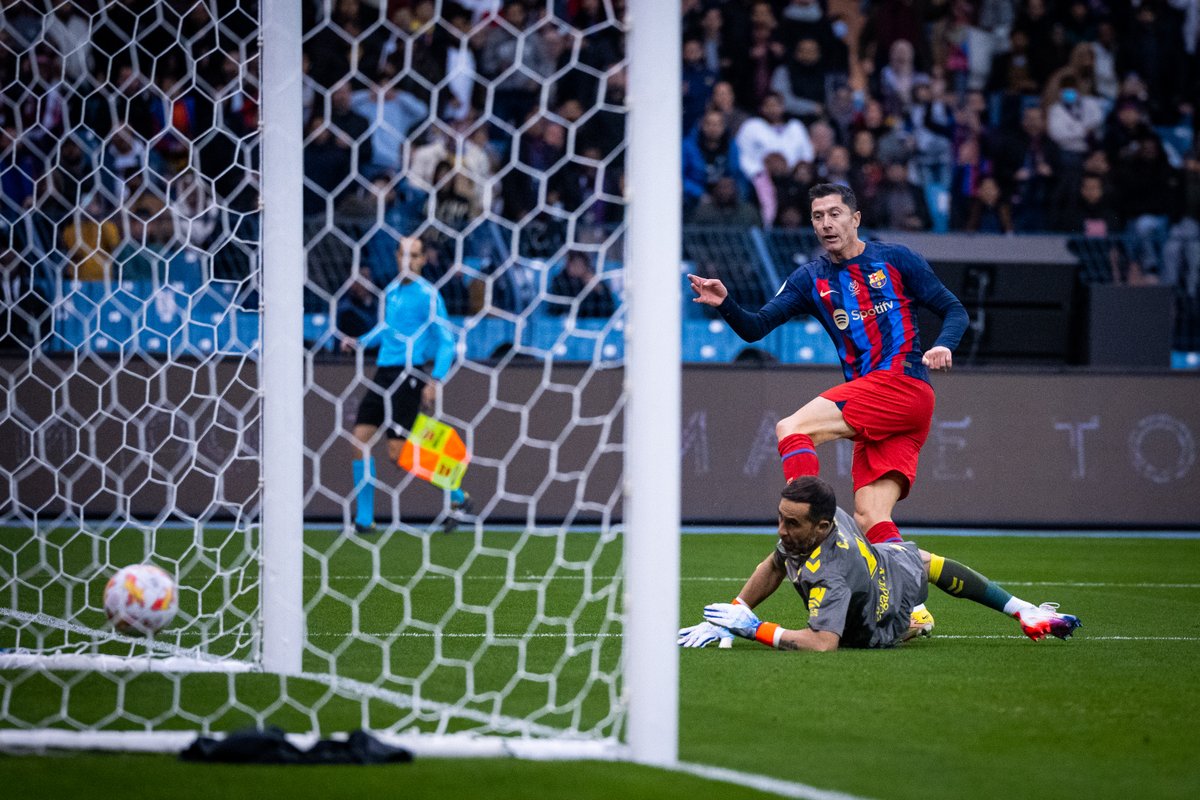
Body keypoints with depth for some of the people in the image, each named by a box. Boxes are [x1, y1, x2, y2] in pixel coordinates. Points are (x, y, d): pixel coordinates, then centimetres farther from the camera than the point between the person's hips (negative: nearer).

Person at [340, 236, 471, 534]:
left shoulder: (428, 296, -9)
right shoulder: (390, 291, 13)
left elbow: (446, 342, -8)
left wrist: (435, 381, -16)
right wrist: (360, 342, 15)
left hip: (408, 376, -7)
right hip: (382, 374, 7)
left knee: (398, 452, -10)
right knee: (360, 440, 0)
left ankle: (458, 498, 6)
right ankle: (364, 519, 7)